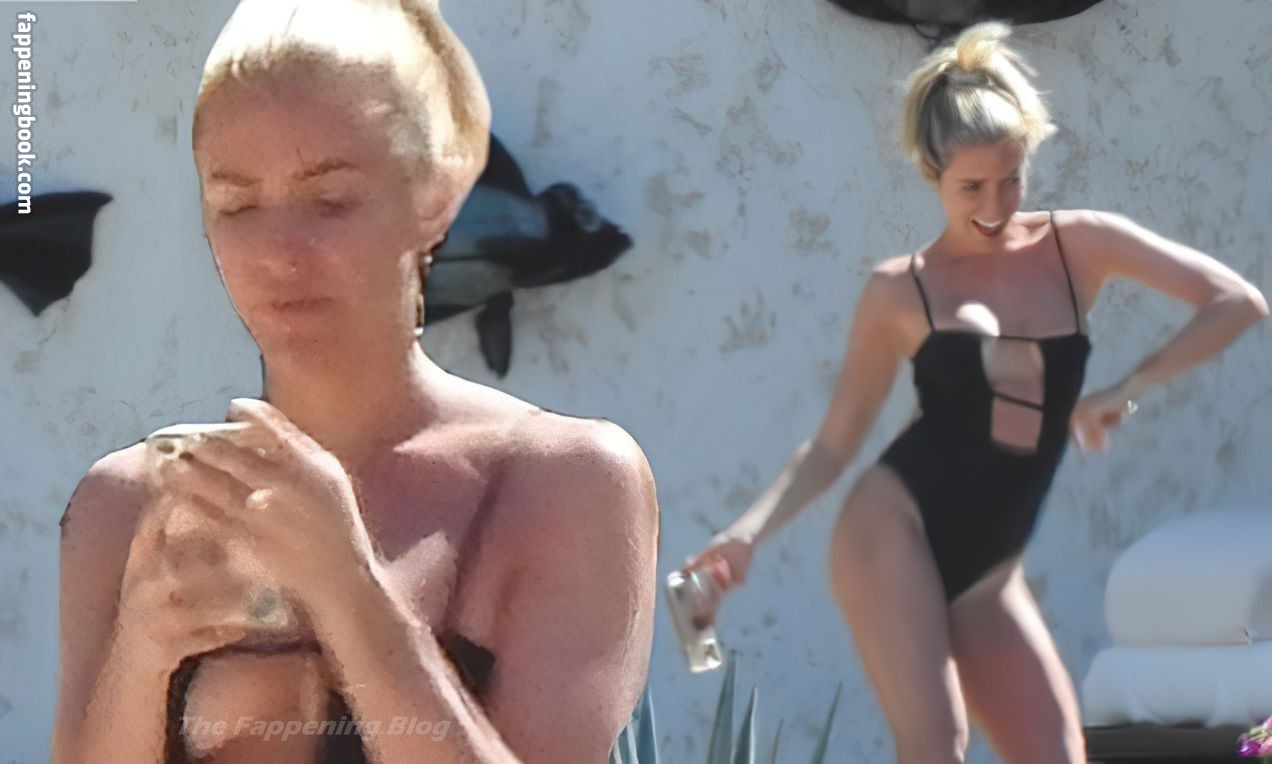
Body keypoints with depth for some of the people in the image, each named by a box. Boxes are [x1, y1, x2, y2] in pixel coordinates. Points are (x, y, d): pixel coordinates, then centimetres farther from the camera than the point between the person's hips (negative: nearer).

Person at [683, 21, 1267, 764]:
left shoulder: (1079, 247, 4)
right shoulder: (900, 291, 0)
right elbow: (834, 443, 5)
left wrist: (1129, 388, -6)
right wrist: (750, 530, -10)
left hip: (985, 571, 4)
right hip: (894, 532, -4)